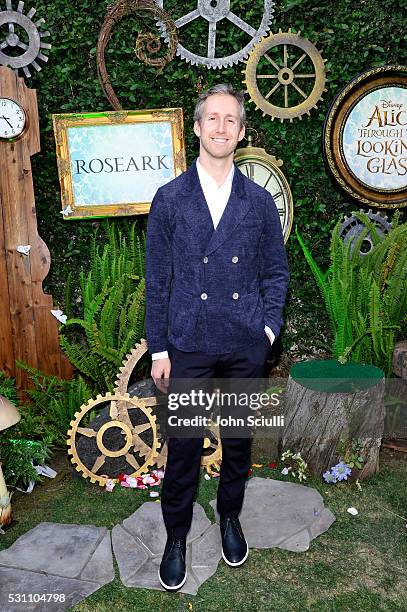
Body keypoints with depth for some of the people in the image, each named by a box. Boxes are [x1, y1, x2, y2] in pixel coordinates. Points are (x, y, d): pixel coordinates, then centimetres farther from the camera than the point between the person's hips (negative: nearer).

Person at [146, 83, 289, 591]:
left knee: (239, 440, 17)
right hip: (189, 345, -1)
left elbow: (276, 271, 9)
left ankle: (230, 516, 42)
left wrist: (269, 327, -2)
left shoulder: (259, 201, 2)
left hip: (246, 346, 2)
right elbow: (157, 280, -1)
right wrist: (158, 349, -3)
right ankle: (176, 537, 30)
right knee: (183, 447, 7)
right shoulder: (170, 199, -2)